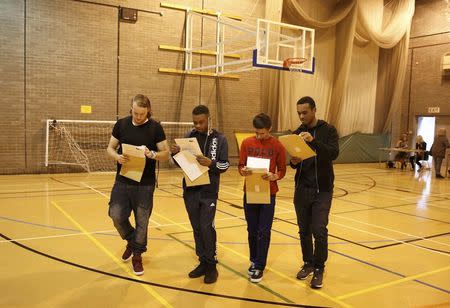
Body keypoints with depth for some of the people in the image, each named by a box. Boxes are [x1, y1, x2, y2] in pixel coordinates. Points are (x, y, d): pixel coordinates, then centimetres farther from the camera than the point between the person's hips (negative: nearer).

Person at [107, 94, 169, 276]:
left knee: (142, 221, 6)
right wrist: (117, 157, -16)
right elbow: (110, 148, 7)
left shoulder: (155, 128, -6)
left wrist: (152, 154, -25)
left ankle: (137, 254, 28)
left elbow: (166, 154, -3)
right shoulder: (121, 124, 0)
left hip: (145, 184, -2)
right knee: (116, 215, -1)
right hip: (122, 181, 2)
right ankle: (131, 241, 29)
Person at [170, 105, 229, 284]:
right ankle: (203, 262, 24)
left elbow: (225, 165, -4)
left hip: (209, 192, -3)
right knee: (196, 228, 10)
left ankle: (211, 265, 10)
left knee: (206, 227, -6)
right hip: (190, 190, 4)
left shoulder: (219, 139, -4)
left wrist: (211, 163, -24)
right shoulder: (188, 137, 4)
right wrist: (175, 153, -10)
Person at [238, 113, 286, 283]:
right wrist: (243, 171, -20)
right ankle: (254, 260, 30)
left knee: (264, 232, 3)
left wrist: (273, 176, -23)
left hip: (268, 193, -2)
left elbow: (282, 170, -1)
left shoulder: (277, 146, -5)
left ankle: (259, 266, 14)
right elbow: (240, 166, 4)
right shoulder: (247, 143, 1)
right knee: (252, 230, 12)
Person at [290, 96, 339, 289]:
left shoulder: (328, 130, -5)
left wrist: (314, 140, -34)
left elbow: (334, 154, -21)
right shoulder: (297, 133, 7)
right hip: (301, 189, 4)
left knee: (319, 231, -6)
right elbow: (294, 163, 10)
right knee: (304, 230, 10)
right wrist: (294, 162, -14)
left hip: (322, 190, -4)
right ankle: (308, 263, 27)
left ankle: (319, 269, 11)